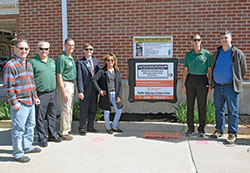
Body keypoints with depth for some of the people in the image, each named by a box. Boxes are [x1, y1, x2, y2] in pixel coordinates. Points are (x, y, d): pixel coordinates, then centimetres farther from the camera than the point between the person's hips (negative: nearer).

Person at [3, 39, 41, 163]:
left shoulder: (28, 64, 15)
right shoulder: (10, 65, -12)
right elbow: (8, 86, -16)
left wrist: (35, 97, 19)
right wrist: (14, 102, -17)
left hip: (30, 103, 9)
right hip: (19, 105, -9)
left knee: (30, 126, 19)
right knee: (18, 129, 0)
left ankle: (27, 146, 35)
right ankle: (18, 154, 13)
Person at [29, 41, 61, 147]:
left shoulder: (52, 61, 15)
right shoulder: (32, 62, -4)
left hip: (52, 93, 6)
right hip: (40, 94, -6)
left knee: (52, 115, 14)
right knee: (40, 117, 2)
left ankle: (53, 135, 26)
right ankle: (42, 138, 13)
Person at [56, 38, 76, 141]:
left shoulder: (71, 58, 15)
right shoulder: (62, 58, -12)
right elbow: (59, 76, -17)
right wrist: (63, 91, -21)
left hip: (72, 85, 9)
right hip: (65, 84, -9)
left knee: (70, 109, 15)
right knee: (65, 110, -5)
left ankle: (68, 129, 27)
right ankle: (63, 133, 3)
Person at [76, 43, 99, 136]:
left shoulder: (96, 61, 13)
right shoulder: (80, 62, -3)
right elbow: (79, 78, -9)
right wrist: (80, 91, -15)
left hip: (95, 89, 5)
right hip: (85, 90, -5)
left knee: (93, 110, 13)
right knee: (84, 110, 3)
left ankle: (90, 126, 28)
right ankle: (82, 128, 18)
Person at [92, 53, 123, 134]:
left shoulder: (117, 72, 7)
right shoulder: (102, 71, -2)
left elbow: (120, 85, 5)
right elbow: (94, 79, -10)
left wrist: (119, 96, -3)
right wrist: (99, 90, -14)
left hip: (115, 94, 4)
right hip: (106, 94, -3)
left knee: (119, 111, 5)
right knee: (107, 112, 7)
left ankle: (114, 127, 25)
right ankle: (108, 128, 25)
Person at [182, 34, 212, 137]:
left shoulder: (207, 54, 1)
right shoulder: (188, 55, 7)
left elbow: (209, 70, 1)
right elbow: (185, 70, 7)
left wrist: (210, 84, -4)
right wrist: (183, 85, 2)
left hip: (202, 80, -2)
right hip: (190, 80, 2)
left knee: (202, 105, 2)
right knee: (190, 105, 3)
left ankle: (201, 129, 15)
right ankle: (190, 129, 15)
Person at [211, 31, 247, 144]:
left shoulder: (238, 53, -2)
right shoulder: (216, 53, 11)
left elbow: (243, 71, 4)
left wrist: (235, 81, 9)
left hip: (231, 87, -4)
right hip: (218, 87, 5)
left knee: (233, 112, 0)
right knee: (219, 110, 13)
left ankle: (232, 134, 8)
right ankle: (219, 130, 26)